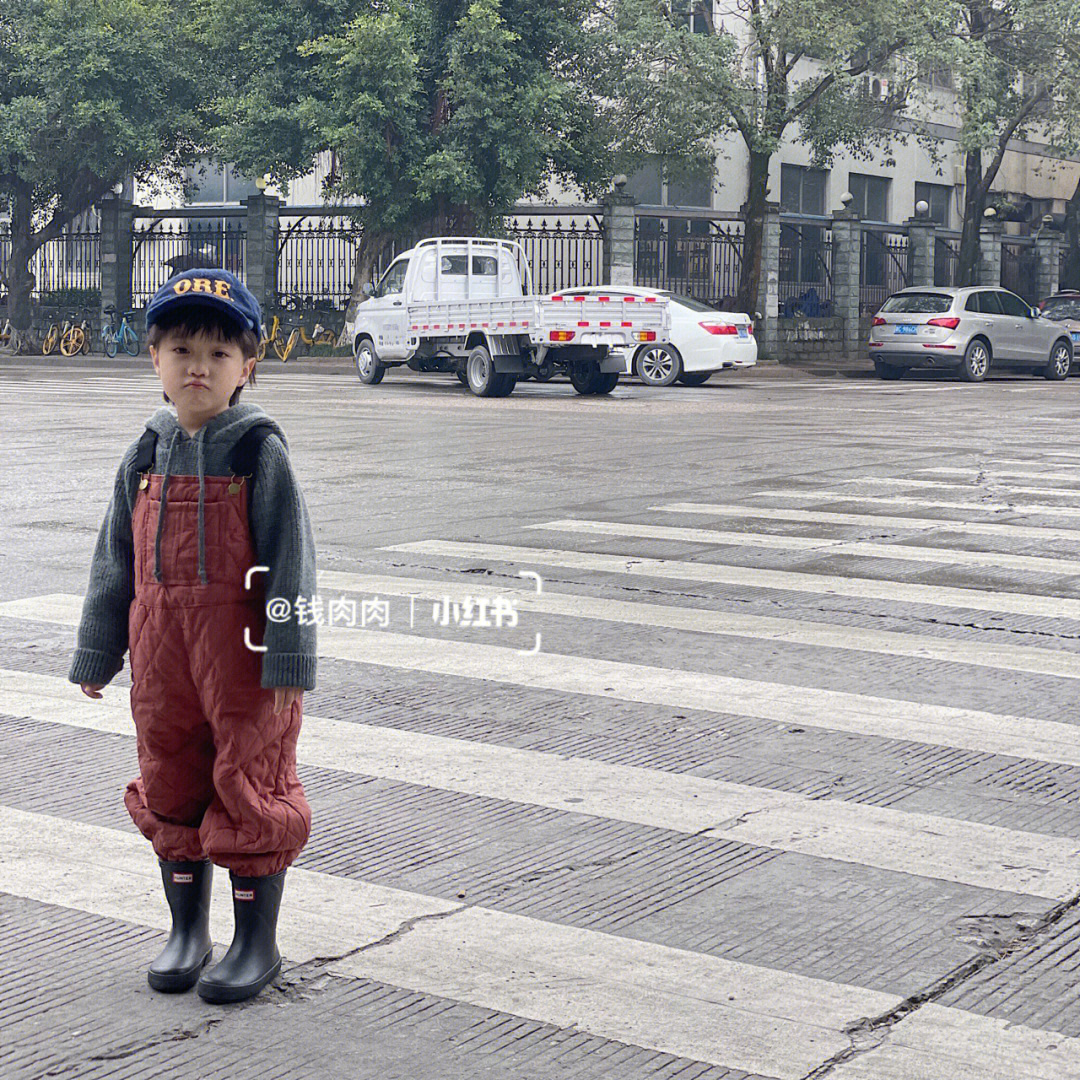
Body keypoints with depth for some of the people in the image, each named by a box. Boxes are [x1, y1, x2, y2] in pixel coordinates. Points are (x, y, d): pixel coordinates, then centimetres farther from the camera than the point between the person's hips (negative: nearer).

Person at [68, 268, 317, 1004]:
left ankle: (258, 939, 17)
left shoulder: (260, 449, -9)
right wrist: (99, 653, 13)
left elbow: (290, 558, -10)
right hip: (162, 646, 5)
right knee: (170, 786, 13)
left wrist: (289, 659, -14)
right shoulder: (148, 453, 6)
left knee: (250, 785, 3)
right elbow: (115, 557, 12)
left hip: (244, 647, -5)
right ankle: (187, 931, 29)